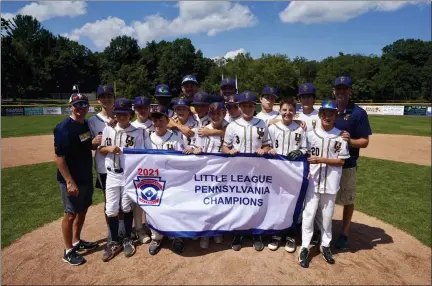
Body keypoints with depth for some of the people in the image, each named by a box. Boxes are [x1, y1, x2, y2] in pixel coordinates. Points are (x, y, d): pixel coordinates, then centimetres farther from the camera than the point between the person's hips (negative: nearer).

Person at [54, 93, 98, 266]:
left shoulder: (87, 124, 4)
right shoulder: (64, 128, -19)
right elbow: (59, 158, -20)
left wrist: (94, 141, -4)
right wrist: (70, 182, -23)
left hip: (87, 177, 8)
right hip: (71, 180, -8)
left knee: (83, 210, 19)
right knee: (71, 214, 5)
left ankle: (77, 241, 37)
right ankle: (68, 251, 21)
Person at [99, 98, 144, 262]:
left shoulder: (136, 132, -7)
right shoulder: (108, 129, 1)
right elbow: (100, 150, 7)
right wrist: (108, 148, -15)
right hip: (112, 175, 2)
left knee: (127, 208, 10)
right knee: (111, 210, 6)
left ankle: (127, 240, 29)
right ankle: (114, 242, 25)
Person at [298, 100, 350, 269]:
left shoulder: (340, 136, -4)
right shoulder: (311, 134, -1)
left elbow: (341, 161, -6)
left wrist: (320, 160, -17)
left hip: (331, 183, 0)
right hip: (313, 181, 0)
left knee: (327, 215, 13)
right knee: (309, 214, 3)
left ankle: (325, 245, 31)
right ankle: (305, 247, 15)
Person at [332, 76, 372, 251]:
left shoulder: (359, 113, -7)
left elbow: (365, 141, -7)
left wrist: (350, 141, -27)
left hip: (347, 165, -3)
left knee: (347, 200, 10)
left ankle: (344, 234, 27)